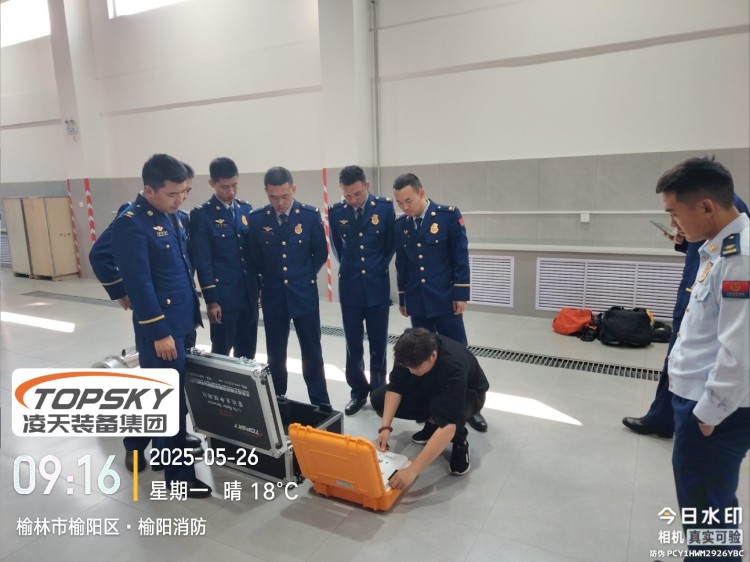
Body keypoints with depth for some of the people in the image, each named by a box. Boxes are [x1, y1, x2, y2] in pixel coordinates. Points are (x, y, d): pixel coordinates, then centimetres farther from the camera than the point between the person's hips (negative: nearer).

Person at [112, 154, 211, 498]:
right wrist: (159, 332, -19)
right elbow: (139, 285, -20)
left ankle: (138, 446, 43)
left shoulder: (171, 217, 9)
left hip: (181, 321, 9)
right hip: (160, 327, -9)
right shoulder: (131, 223, -17)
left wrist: (192, 314, 16)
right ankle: (178, 474, 17)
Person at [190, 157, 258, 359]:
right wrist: (211, 299, -13)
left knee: (247, 352, 13)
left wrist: (260, 286, 11)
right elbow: (202, 261, -10)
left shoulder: (246, 209, 8)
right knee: (221, 352, 6)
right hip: (223, 295, -5)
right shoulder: (201, 215, -7)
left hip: (249, 294, 5)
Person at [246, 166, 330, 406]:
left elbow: (321, 254, 3)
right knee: (275, 356, 11)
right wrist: (270, 279, 10)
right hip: (273, 296, 1)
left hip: (304, 294, -1)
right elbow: (253, 258, 6)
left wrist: (303, 276, 9)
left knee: (312, 353, 8)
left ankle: (321, 404, 22)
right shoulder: (256, 218, -4)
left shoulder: (311, 215, -7)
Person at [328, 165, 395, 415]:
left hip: (377, 286, -1)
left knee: (378, 344, 8)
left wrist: (378, 268, 9)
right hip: (349, 286, 1)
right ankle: (359, 391, 24)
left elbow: (391, 243, 5)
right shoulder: (336, 212, -2)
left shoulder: (385, 207, -6)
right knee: (353, 345, 8)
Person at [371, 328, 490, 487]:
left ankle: (460, 443, -9)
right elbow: (395, 388, -17)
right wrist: (385, 427, -31)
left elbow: (448, 426, -48)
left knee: (441, 408, -42)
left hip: (467, 393, -5)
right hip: (430, 388, 6)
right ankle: (433, 422, 5)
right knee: (378, 399, -13)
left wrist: (413, 470, -52)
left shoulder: (453, 367, -43)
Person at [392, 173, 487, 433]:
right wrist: (402, 298, 13)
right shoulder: (400, 224, 4)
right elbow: (401, 264, 10)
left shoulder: (449, 215, -7)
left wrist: (461, 295, -10)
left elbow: (461, 257, -8)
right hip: (417, 302, 3)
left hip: (445, 299, -3)